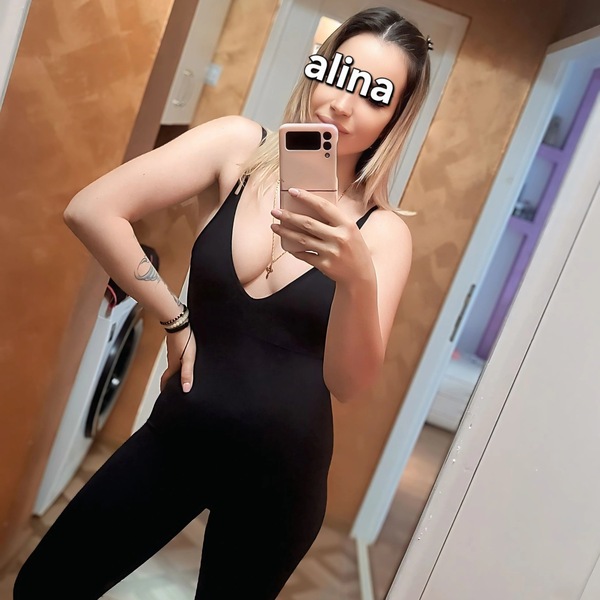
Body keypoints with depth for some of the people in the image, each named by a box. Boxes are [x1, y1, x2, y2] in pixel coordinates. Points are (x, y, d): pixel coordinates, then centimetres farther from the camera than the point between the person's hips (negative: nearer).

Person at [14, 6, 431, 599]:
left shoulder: (384, 232, -8)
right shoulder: (240, 146, -7)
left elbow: (348, 382, -18)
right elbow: (91, 210, -13)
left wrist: (357, 278, -36)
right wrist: (175, 319, -11)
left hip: (280, 471, -1)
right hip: (177, 435, 2)